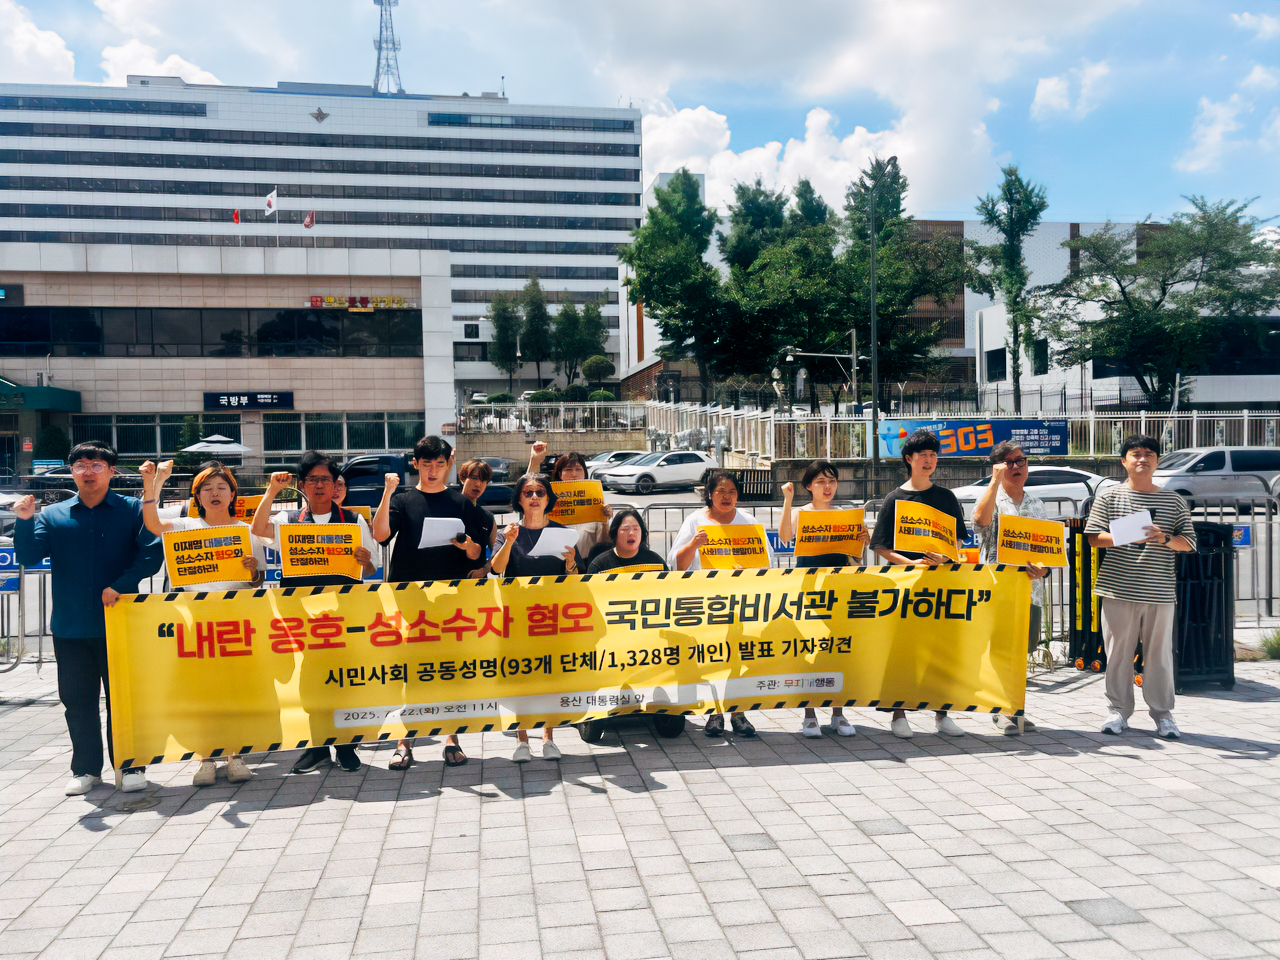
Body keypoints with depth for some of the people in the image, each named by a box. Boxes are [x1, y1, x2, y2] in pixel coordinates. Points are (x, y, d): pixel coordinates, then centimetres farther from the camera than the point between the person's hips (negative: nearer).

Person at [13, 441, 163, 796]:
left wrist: (121, 586, -19)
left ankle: (130, 767, 13)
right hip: (71, 627, 3)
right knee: (78, 700, 10)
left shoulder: (133, 510, 1)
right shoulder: (53, 516, 10)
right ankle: (86, 769, 22)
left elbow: (152, 553, -8)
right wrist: (24, 522, -15)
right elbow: (28, 557, 1)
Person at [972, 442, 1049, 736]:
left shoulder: (1037, 504, 15)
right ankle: (1000, 709, 8)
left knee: (1021, 650, 10)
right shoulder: (991, 499, 0)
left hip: (1030, 587, 5)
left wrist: (1043, 567, -6)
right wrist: (996, 479, -19)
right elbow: (981, 519, -24)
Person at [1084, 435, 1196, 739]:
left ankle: (1162, 714, 16)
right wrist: (1124, 537, -14)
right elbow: (1094, 537, 2)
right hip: (1119, 588, -1)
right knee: (1118, 651, 3)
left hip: (1160, 591, 1)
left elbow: (1189, 542, 8)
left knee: (1160, 652, 4)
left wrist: (1164, 538, -12)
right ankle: (1119, 710, 14)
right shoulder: (1110, 496, 6)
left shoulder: (1174, 501, 10)